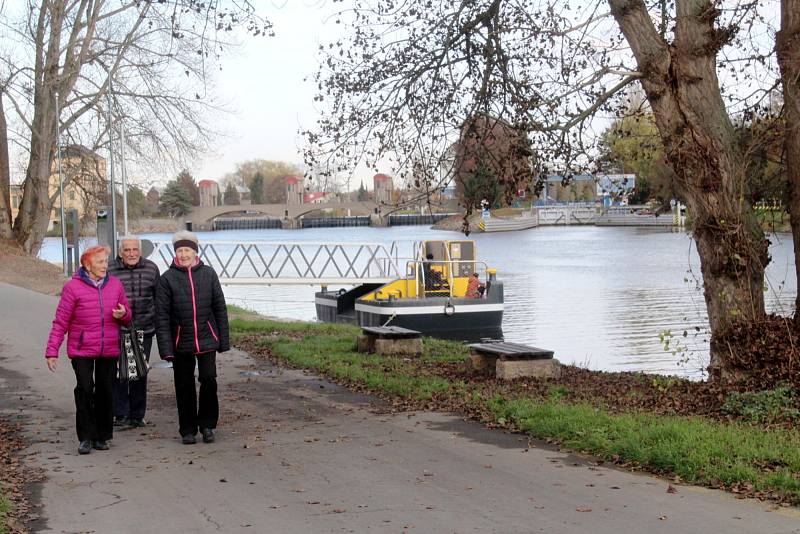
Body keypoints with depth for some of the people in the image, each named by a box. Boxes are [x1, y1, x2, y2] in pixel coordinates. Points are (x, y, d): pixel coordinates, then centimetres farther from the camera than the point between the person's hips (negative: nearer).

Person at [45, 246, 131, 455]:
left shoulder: (115, 284, 5)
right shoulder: (73, 287, -7)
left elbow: (127, 316, 16)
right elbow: (60, 322, -5)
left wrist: (123, 314, -9)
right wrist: (52, 351, -8)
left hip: (109, 351, 4)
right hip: (82, 350, -3)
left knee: (105, 392, 6)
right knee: (84, 390, -10)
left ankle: (102, 436, 18)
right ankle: (86, 437, 0)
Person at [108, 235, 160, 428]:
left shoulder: (151, 269, 5)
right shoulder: (110, 271, -3)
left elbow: (159, 299, 13)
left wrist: (159, 324, 13)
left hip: (144, 330, 2)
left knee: (140, 373, 8)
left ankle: (137, 415, 18)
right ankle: (120, 414, 3)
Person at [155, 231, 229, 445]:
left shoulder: (208, 274, 2)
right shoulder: (167, 279, -2)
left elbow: (220, 308, 7)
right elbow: (162, 316, -4)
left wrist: (223, 340, 5)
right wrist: (166, 347, -10)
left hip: (206, 339, 0)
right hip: (180, 342, 0)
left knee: (209, 379, -9)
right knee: (184, 387, 7)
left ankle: (207, 424, 10)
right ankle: (188, 430, 20)